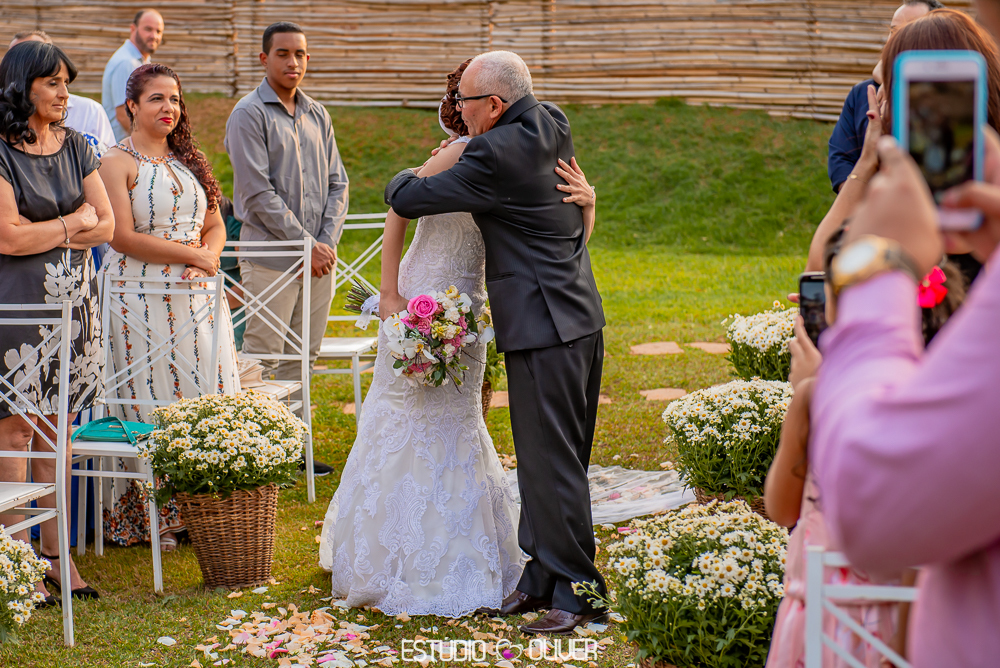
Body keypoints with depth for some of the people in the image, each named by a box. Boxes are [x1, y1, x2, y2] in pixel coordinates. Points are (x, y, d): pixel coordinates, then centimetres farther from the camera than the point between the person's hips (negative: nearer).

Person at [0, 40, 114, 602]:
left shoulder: (75, 147, 11)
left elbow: (106, 226, 6)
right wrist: (73, 223, -3)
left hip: (75, 301, 5)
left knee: (57, 428, 8)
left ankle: (56, 553, 14)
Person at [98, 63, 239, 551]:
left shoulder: (189, 159, 16)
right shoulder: (118, 163, -4)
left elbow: (215, 224, 16)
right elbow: (122, 236, -13)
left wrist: (209, 256, -6)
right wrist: (192, 255, -13)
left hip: (198, 295, 6)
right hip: (143, 299, -6)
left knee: (204, 397, 2)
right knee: (154, 408, -5)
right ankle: (151, 518, 4)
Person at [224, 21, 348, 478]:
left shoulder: (317, 115, 14)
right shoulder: (249, 115, -5)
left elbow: (337, 183, 13)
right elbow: (258, 194, -12)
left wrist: (328, 241, -2)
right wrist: (305, 245, -13)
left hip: (318, 258, 6)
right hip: (270, 257, -6)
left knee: (302, 355, 10)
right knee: (263, 359, -4)